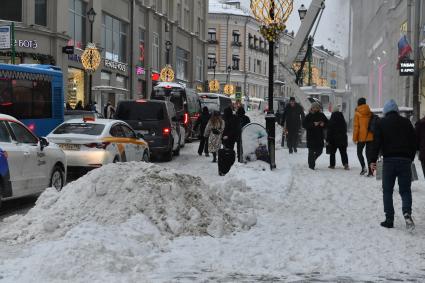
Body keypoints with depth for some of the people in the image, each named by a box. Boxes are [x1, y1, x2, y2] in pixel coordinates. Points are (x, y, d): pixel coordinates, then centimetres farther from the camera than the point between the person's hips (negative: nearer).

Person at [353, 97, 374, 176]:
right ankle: (370, 170, 3)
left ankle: (363, 167, -10)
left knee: (359, 152, 11)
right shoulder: (370, 113, 6)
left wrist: (354, 138, -2)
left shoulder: (357, 114, -6)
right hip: (370, 136, 4)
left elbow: (356, 126, -7)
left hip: (361, 137, -4)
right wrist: (373, 134, 22)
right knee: (369, 153, 8)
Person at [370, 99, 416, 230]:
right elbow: (414, 142, 11)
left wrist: (373, 160, -4)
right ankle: (407, 212, -19)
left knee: (387, 191, 7)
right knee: (405, 190, 6)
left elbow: (377, 142, -5)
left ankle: (389, 219, 4)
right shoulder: (406, 122, 10)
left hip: (389, 160, -2)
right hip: (405, 160, 2)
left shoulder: (381, 123, 3)